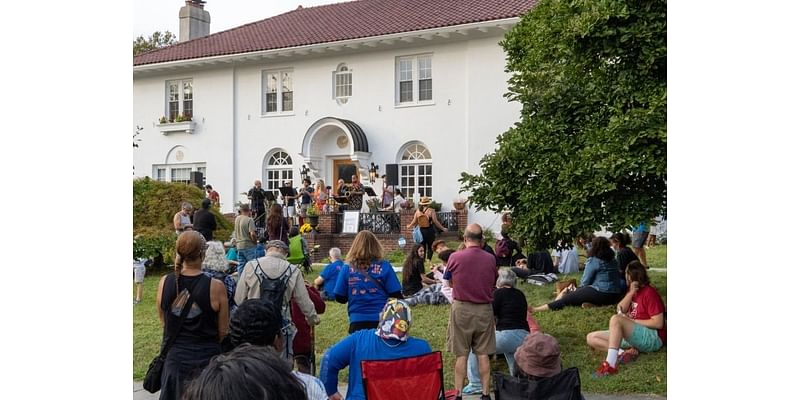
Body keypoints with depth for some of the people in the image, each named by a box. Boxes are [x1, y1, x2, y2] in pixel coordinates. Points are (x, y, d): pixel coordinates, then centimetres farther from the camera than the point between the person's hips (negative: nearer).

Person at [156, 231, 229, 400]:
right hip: (206, 358, -3)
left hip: (174, 358, 3)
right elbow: (223, 332, -7)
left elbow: (163, 321, 8)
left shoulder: (165, 282, -7)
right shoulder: (215, 287, -17)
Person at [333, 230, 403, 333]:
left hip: (358, 322, 1)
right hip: (382, 321, -1)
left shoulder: (347, 268, -4)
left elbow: (340, 298, 1)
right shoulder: (384, 266, -6)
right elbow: (396, 295, -7)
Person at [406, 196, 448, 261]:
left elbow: (414, 222, 4)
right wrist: (443, 228, -1)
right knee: (430, 247, 7)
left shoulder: (418, 211, 1)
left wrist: (409, 226, 24)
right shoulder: (431, 211, -10)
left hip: (421, 231, 4)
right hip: (429, 231, -3)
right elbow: (435, 222, -11)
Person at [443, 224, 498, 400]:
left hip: (461, 309, -2)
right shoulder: (490, 259, -3)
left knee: (461, 355, 5)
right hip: (484, 310, 2)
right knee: (483, 354, 8)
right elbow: (493, 284, 11)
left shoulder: (455, 257, -10)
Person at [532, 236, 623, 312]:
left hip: (601, 294, -8)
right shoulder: (613, 260, 14)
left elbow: (585, 281, -4)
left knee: (568, 298, -7)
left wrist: (577, 289, 18)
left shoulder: (593, 260, -6)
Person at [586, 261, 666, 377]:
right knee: (591, 338, -1)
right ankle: (622, 352, -24)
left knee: (616, 319, -34)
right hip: (631, 336, 9)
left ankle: (610, 364, -43)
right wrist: (631, 292, -10)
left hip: (653, 338, -9)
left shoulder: (649, 292, -9)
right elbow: (620, 310, 2)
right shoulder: (633, 291, 16)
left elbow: (658, 323, -16)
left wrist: (632, 321, -9)